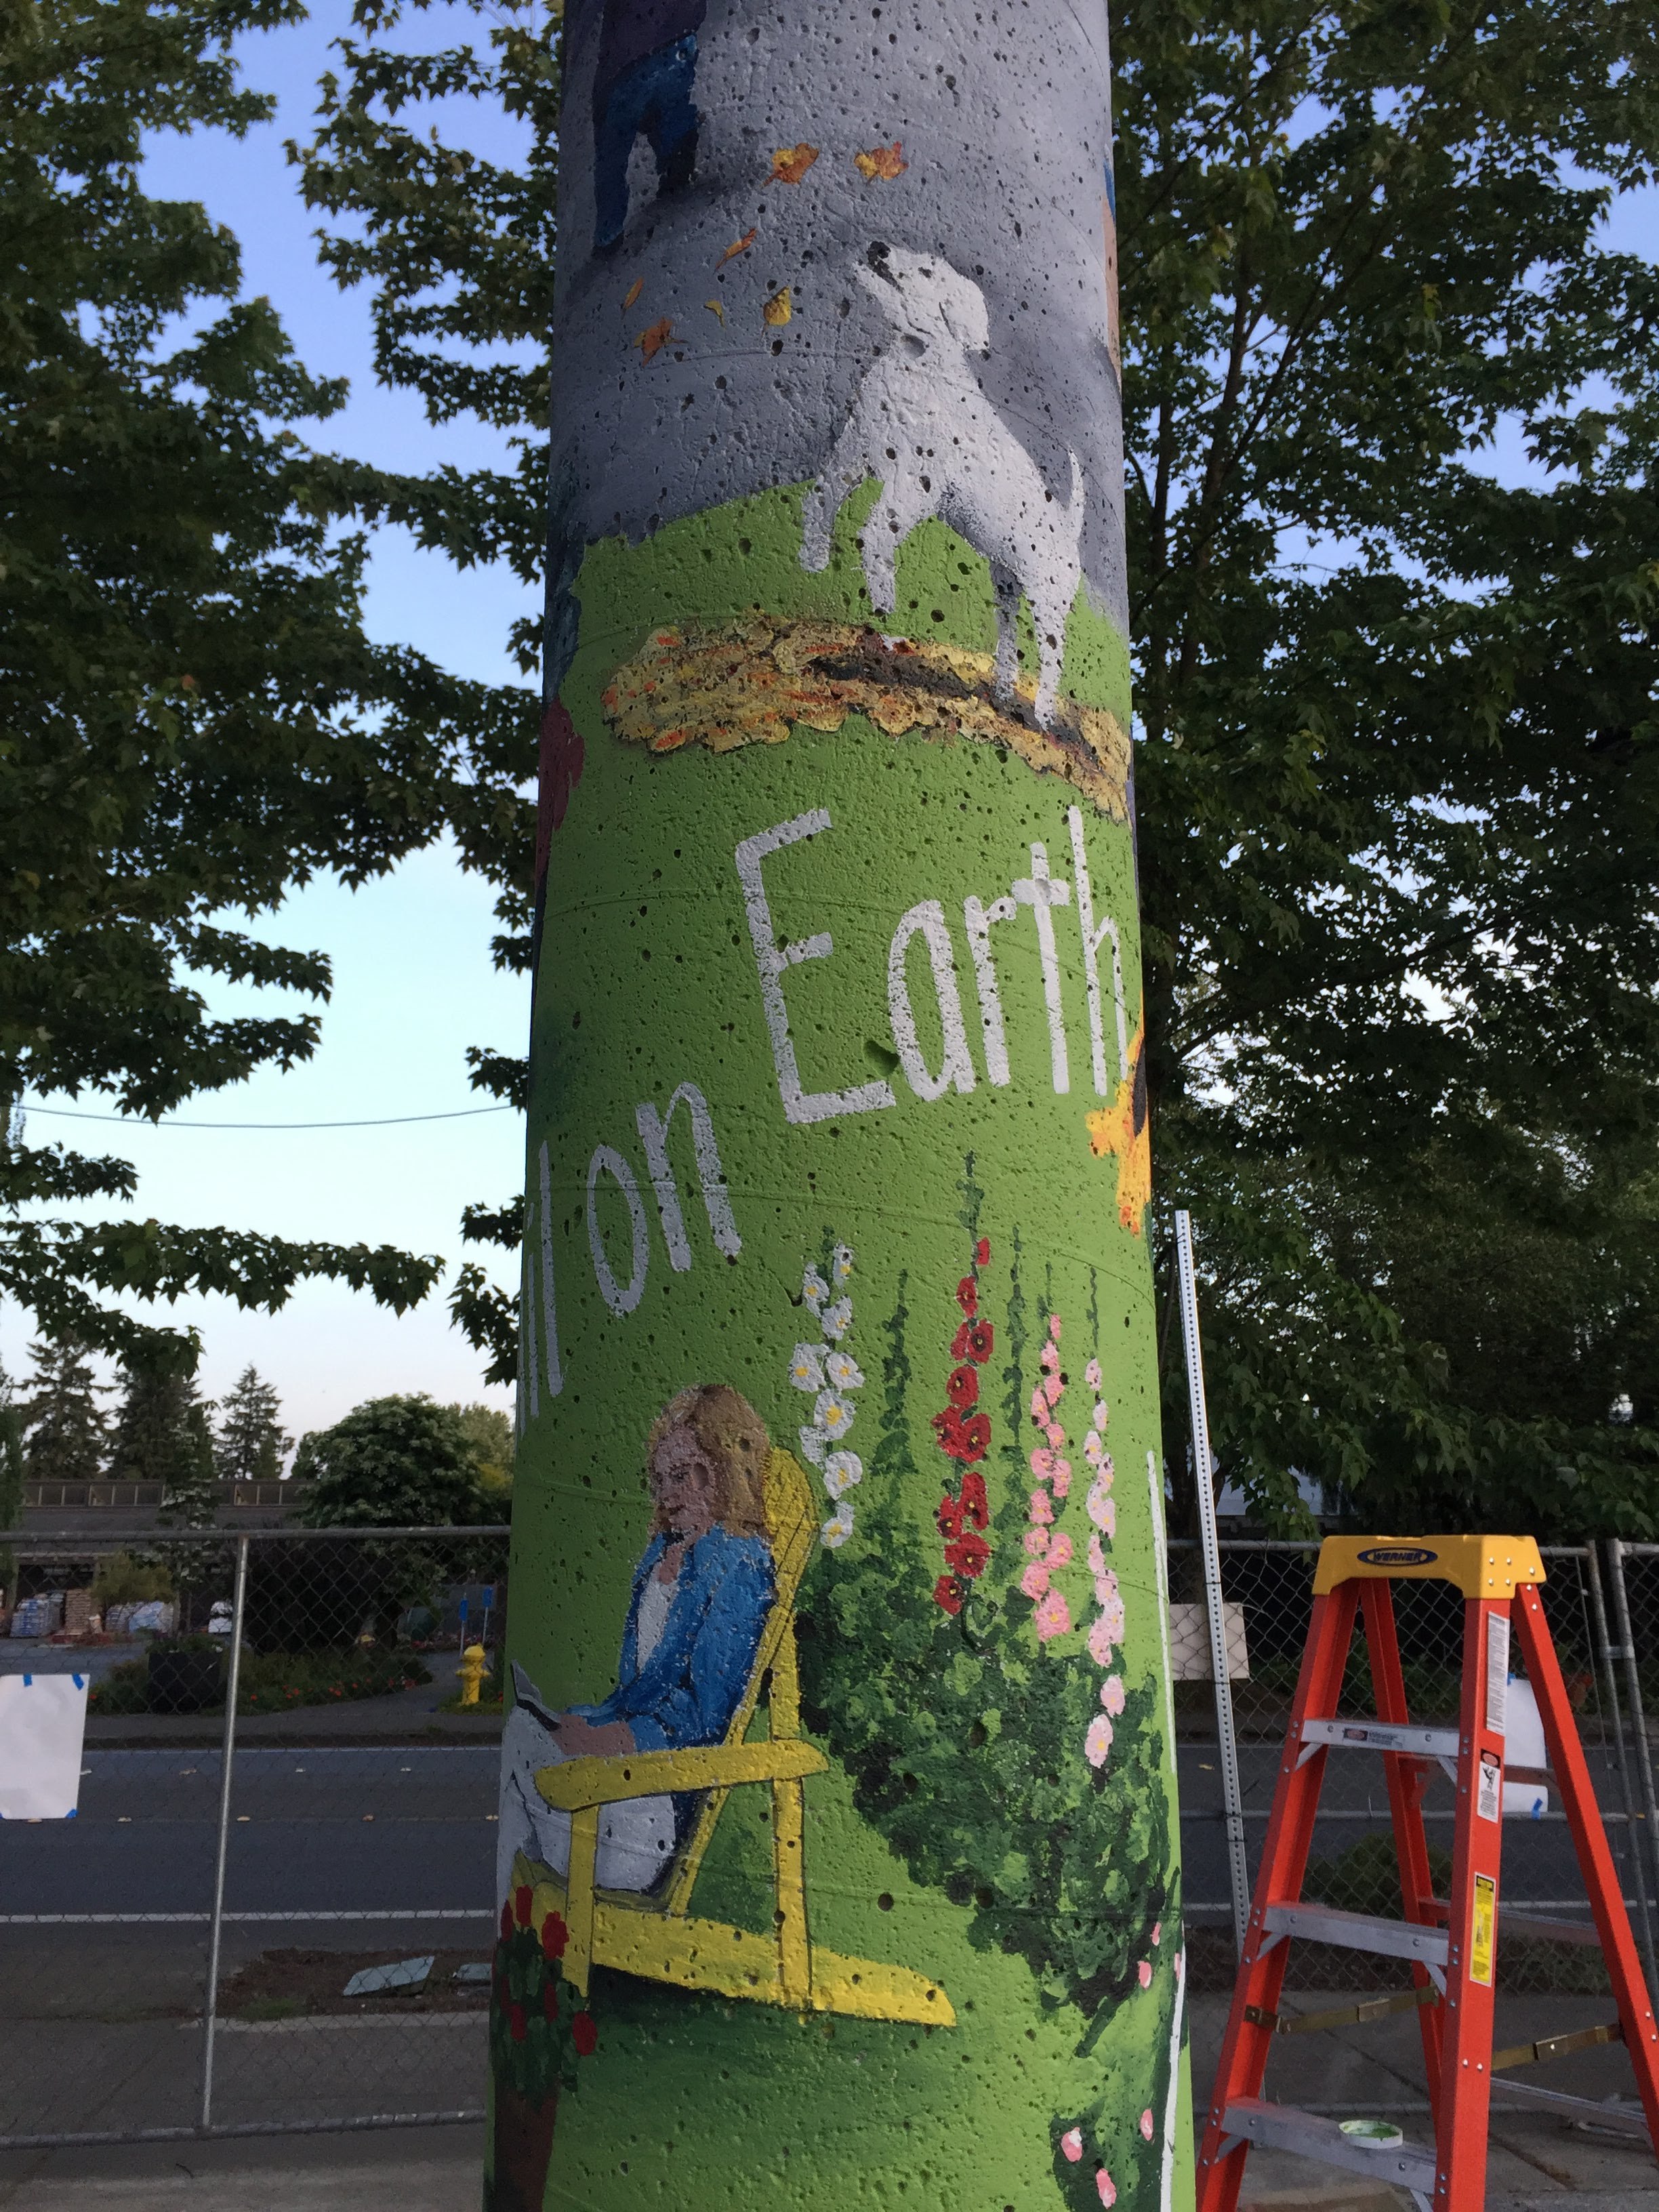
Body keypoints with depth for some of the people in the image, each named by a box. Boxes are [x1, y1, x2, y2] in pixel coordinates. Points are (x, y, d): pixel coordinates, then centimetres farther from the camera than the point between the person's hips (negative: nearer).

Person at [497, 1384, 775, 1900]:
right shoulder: (662, 1553, 14)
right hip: (630, 1731, 8)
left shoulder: (738, 1563, -14)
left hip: (681, 1761, -8)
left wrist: (604, 1740, -16)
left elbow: (705, 1709, -18)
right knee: (522, 1728, -7)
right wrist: (587, 1723, 1)